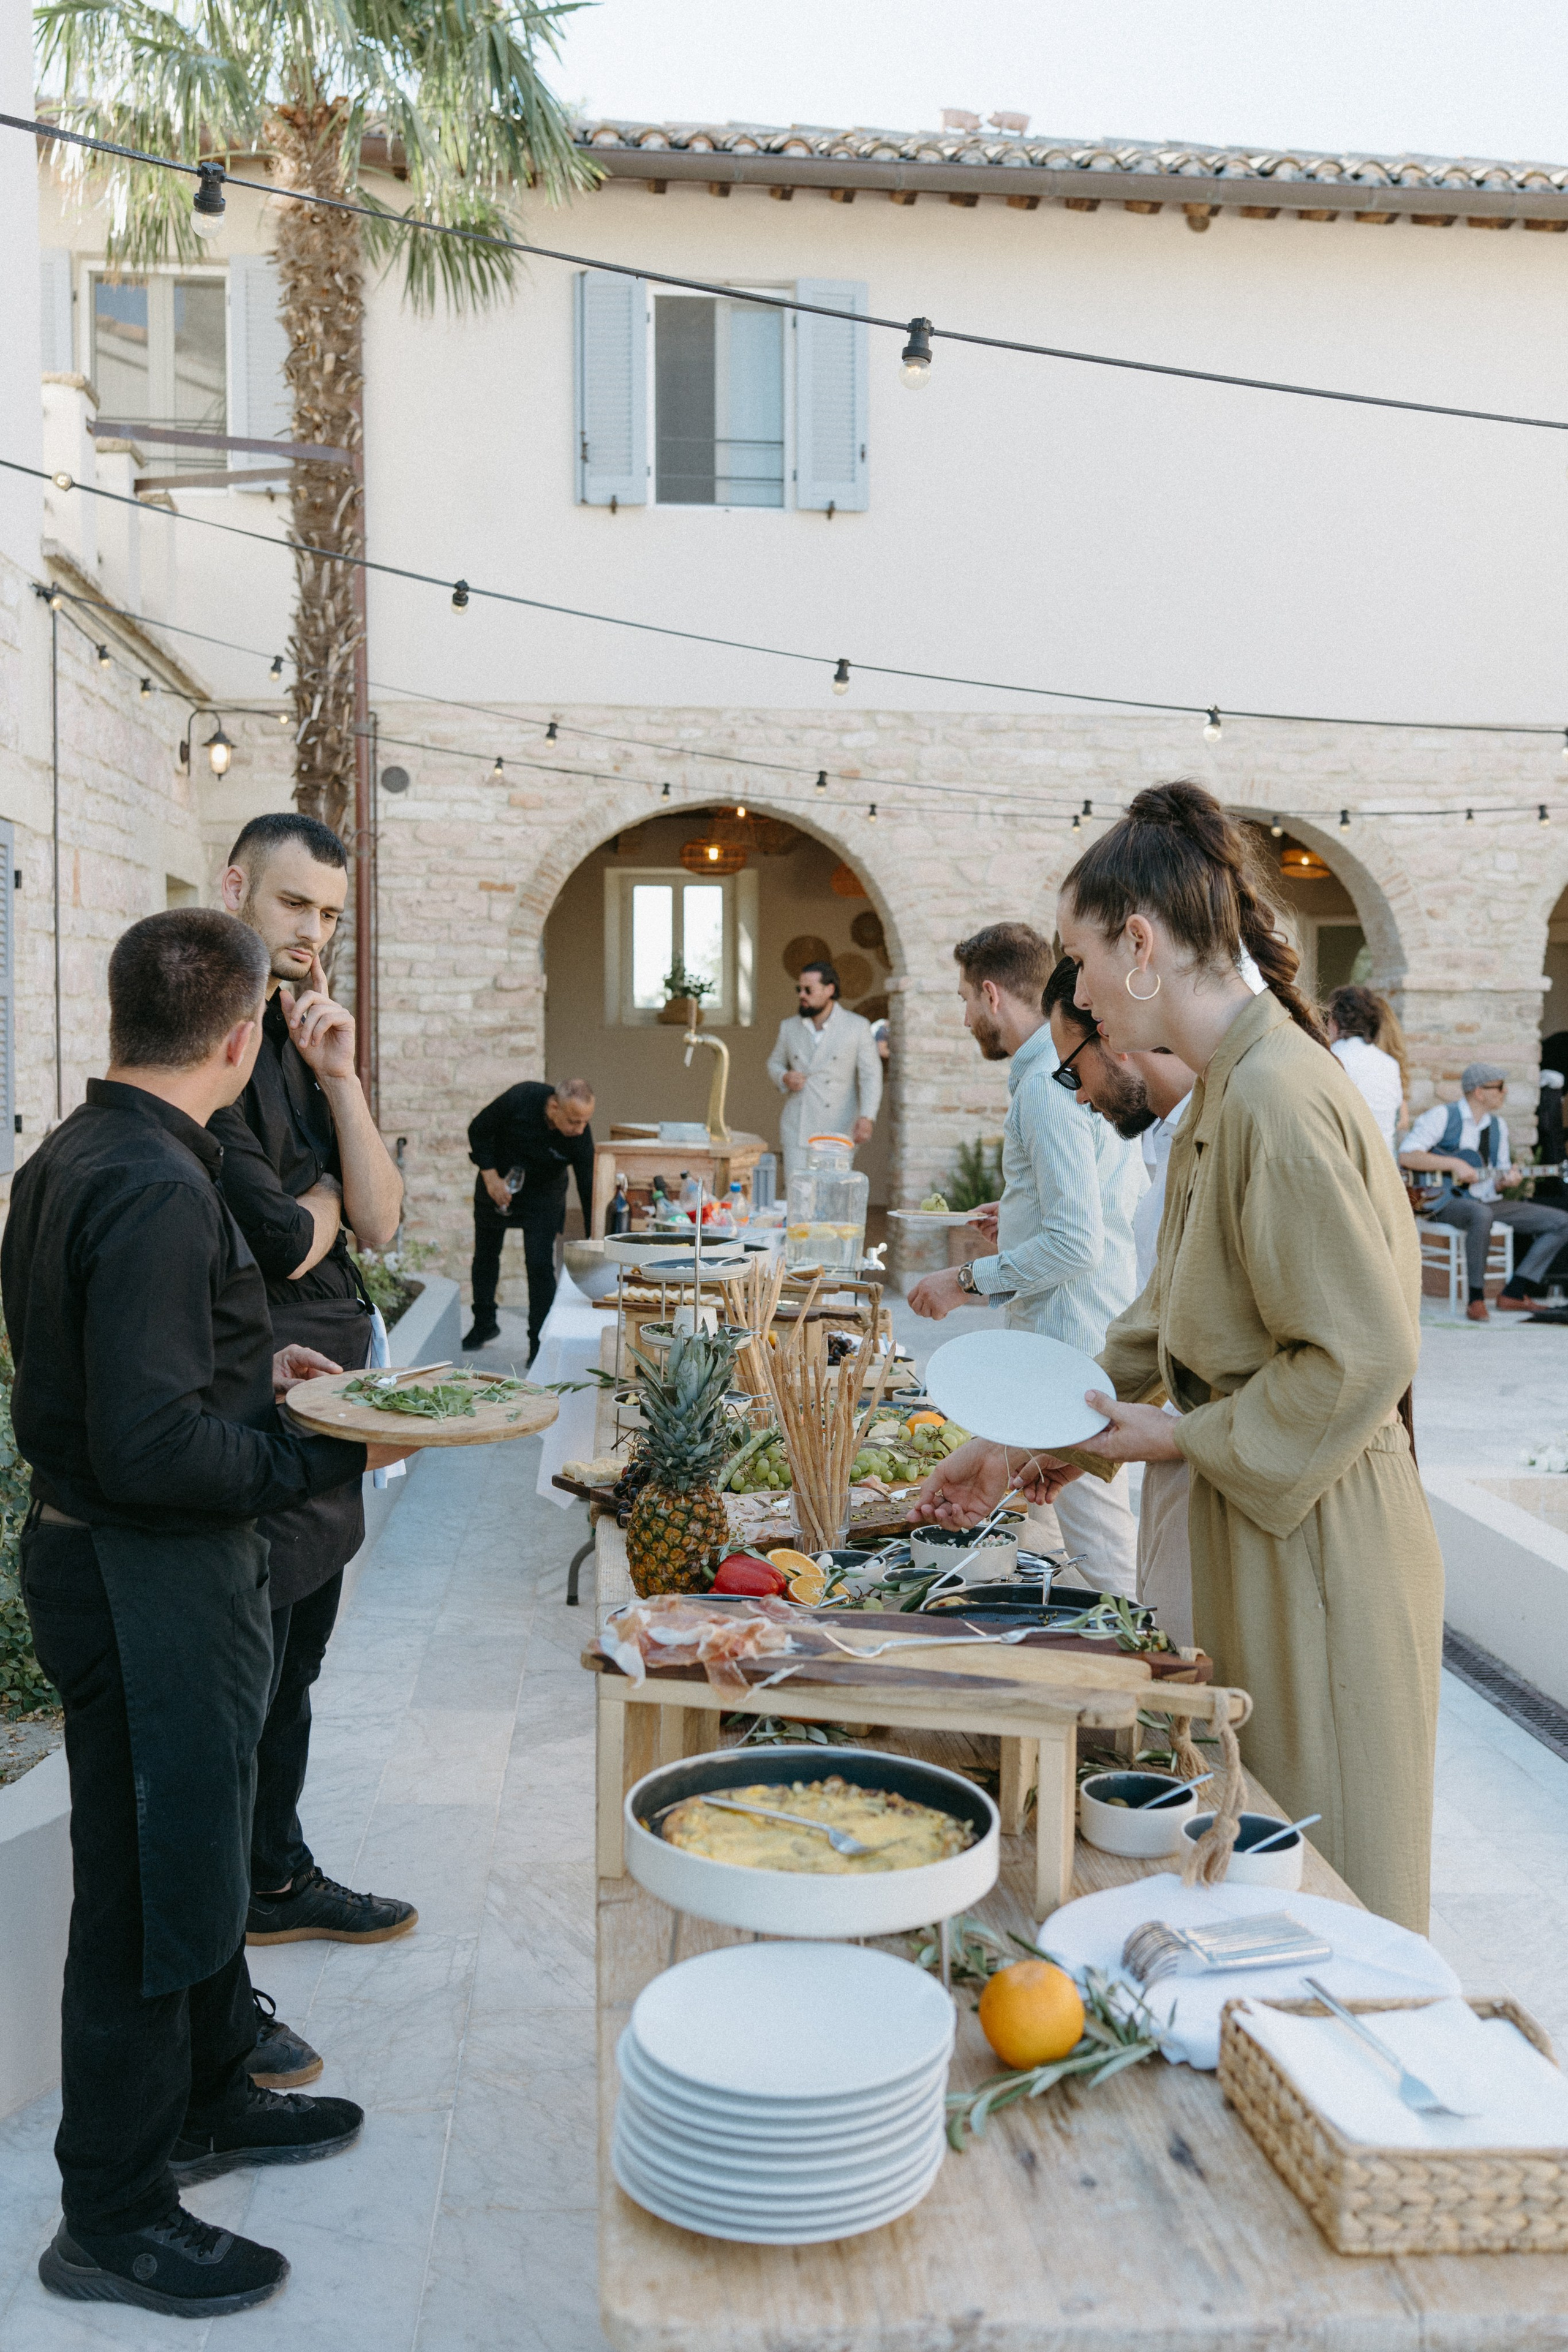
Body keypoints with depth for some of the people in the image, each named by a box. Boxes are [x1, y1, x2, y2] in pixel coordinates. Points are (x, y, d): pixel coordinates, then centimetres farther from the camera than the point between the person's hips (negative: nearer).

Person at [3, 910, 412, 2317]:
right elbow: (152, 1449, -28)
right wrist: (338, 1452, -20)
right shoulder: (156, 1192, -25)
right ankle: (113, 2217, 23)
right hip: (149, 1580, -10)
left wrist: (252, 1367, 14)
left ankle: (209, 2100, 43)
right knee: (149, 1879, 5)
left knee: (196, 1844, 24)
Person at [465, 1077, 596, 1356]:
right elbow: (479, 1129, -15)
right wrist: (490, 1176, -20)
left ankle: (540, 1344, 0)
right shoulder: (521, 1098, -31)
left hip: (543, 1195, -1)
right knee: (485, 1255, 14)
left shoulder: (581, 1138, -29)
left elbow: (588, 1189, -24)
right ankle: (484, 1325, 35)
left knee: (540, 1264, -12)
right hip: (497, 1183, 1)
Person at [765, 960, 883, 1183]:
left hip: (838, 1131, -2)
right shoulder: (789, 1027, 9)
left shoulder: (857, 1027, 0)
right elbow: (774, 1063, 22)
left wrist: (867, 1118, -17)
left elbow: (871, 1075, -4)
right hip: (797, 1130, 2)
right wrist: (784, 1078, -2)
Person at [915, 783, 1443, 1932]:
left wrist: (1187, 1438, -14)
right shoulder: (1228, 1091, 9)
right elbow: (1166, 1321, 17)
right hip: (1258, 1528, 9)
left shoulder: (1280, 1097, -22)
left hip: (1317, 1545, -9)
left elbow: (1361, 1355, -24)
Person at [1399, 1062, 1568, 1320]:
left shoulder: (1499, 1126, 14)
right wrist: (1454, 1165, -23)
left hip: (1486, 1202, 7)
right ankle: (1476, 1298, -28)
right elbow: (1406, 1156, -19)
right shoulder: (1443, 1116, -7)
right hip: (1444, 1201, -7)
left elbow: (1496, 1182, 17)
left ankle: (1513, 1294, -5)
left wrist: (1506, 1180, -7)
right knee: (1481, 1215, -43)